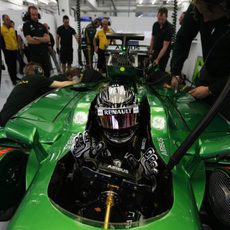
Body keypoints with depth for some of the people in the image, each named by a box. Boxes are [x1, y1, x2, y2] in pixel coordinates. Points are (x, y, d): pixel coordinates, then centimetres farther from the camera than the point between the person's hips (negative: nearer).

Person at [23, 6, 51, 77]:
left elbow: (47, 38, -1)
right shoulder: (26, 25, -1)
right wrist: (43, 40, -4)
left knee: (47, 73, 9)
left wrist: (37, 38, -14)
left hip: (45, 53, 4)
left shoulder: (41, 25, 12)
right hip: (35, 55, -4)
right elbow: (30, 41, -14)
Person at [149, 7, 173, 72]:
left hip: (164, 54, -6)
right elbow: (153, 39, 8)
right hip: (155, 52, 6)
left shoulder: (169, 28, -23)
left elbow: (165, 46, -25)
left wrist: (157, 59, -30)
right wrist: (150, 52, 5)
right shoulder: (155, 24, -3)